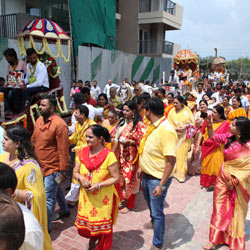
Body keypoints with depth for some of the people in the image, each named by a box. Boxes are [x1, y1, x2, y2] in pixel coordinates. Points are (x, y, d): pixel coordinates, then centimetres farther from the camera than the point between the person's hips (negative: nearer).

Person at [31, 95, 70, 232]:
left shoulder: (59, 124, -21)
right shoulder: (39, 120, 4)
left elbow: (63, 149, -21)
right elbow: (33, 140, 13)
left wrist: (62, 171, -19)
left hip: (52, 168, -9)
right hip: (40, 166, 9)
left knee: (48, 198, 0)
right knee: (55, 190, 26)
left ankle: (45, 227, 14)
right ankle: (64, 211, 47)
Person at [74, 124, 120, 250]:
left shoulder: (109, 155, -17)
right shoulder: (82, 153, -2)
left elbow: (116, 178, -14)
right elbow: (75, 172, 4)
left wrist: (98, 185, -24)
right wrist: (82, 179, -18)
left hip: (103, 198, -4)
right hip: (86, 196, 5)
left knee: (102, 226, 12)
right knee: (83, 225, 16)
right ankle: (92, 238, 50)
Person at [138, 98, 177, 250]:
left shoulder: (166, 130, -27)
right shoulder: (154, 126, 2)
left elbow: (171, 160, -27)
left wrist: (161, 185, -27)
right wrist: (142, 168, 18)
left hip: (158, 179, -9)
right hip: (147, 175, 9)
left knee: (157, 212, 7)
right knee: (151, 203, 30)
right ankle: (154, 222, 58)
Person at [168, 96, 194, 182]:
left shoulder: (187, 111, -1)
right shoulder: (172, 111, 2)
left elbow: (193, 123, 2)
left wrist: (186, 126, -16)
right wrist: (176, 128, -15)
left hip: (184, 137, -1)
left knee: (182, 154, 0)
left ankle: (181, 174, 10)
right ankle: (173, 171, 17)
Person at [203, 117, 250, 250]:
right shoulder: (229, 137, -5)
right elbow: (212, 137, 9)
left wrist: (234, 181, -18)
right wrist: (209, 124, -5)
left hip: (238, 184, -5)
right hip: (223, 178, 5)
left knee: (235, 212, 11)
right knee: (220, 208, 10)